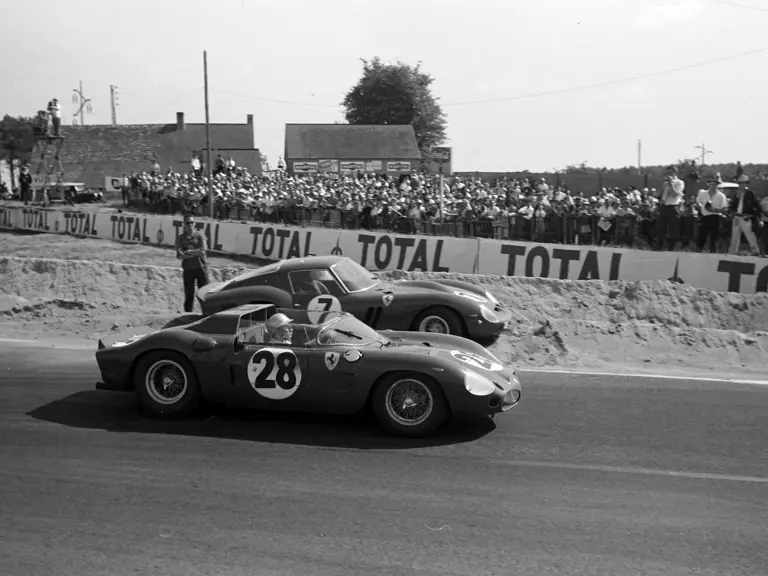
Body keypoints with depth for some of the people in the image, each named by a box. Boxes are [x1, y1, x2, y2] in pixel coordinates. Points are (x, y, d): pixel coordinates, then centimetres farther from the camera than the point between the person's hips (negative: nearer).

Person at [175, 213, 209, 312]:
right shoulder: (181, 238, 6)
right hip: (188, 269, 1)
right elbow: (179, 255, -6)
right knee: (189, 294, 6)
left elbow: (202, 251, -10)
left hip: (201, 267, -1)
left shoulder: (200, 236, 4)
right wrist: (195, 253, -13)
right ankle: (188, 314, 13)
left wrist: (188, 252, -7)